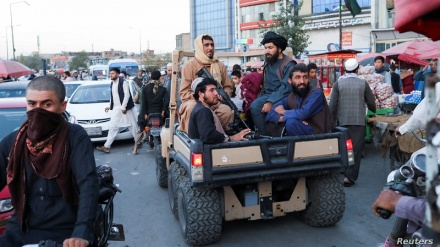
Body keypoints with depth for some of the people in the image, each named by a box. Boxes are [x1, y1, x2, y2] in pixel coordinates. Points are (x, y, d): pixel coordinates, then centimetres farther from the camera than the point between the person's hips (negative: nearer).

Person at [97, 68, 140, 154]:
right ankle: (107, 146, 4)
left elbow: (127, 95, -16)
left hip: (124, 108, -7)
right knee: (112, 127, 4)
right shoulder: (112, 84, 13)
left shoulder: (123, 82, -10)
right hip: (116, 109, 7)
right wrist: (109, 106, 14)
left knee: (132, 125, 4)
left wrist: (123, 107, -19)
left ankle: (137, 142, 21)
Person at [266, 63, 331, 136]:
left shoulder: (316, 92, -13)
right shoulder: (290, 98, 3)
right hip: (300, 135, 6)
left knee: (291, 122, -26)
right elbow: (270, 115, 0)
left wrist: (283, 111, -9)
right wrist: (285, 117, -20)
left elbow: (304, 114, -27)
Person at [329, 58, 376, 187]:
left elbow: (332, 104, -4)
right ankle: (350, 176, -4)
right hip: (358, 121, -1)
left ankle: (345, 171, 28)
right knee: (356, 149, 1)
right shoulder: (363, 83, -1)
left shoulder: (338, 83, -2)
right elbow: (371, 103, 6)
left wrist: (333, 121, 8)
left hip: (342, 121, 1)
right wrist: (373, 110, 29)